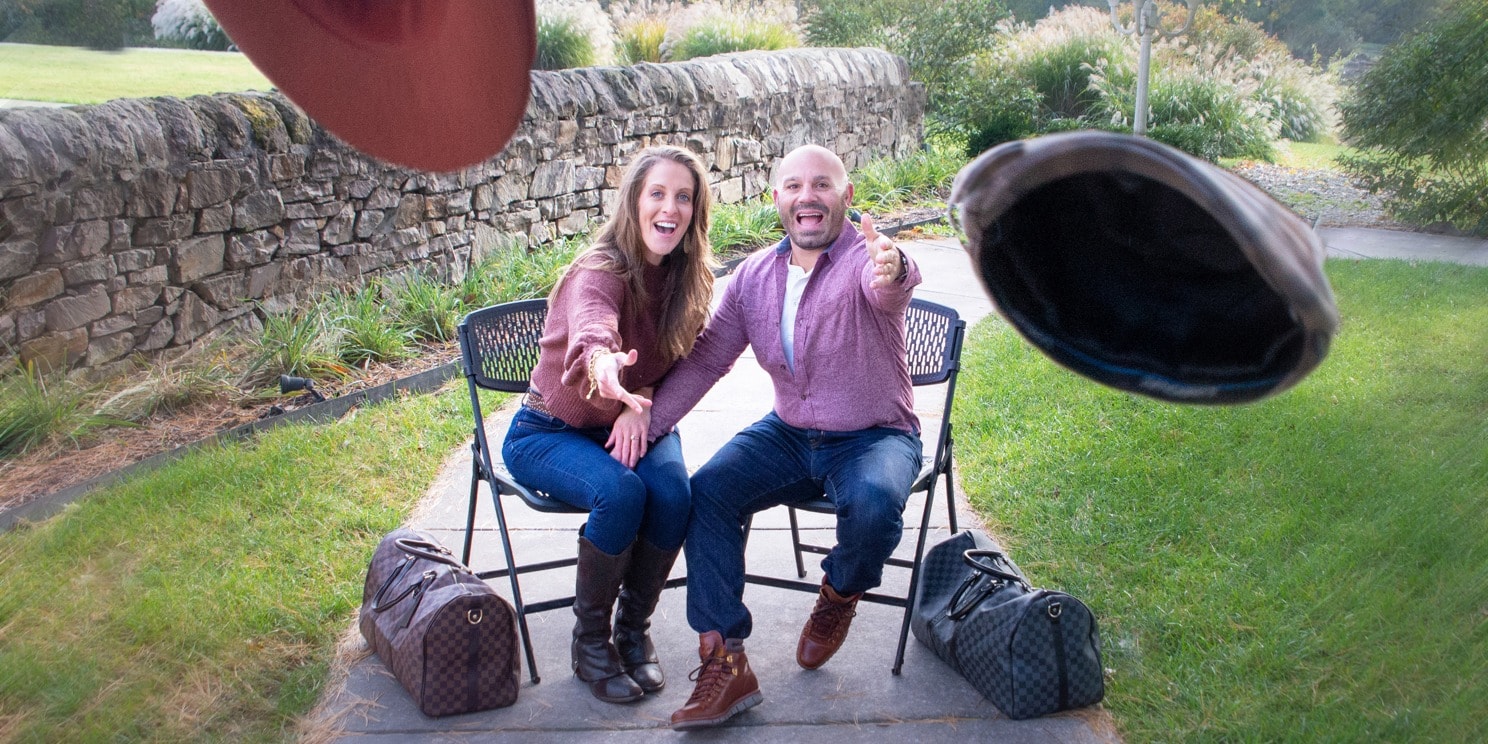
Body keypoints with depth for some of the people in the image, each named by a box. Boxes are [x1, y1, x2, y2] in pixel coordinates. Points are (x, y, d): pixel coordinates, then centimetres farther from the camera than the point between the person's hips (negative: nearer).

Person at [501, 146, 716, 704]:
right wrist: (605, 367, -71)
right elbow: (591, 331, -47)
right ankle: (590, 638, -8)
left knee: (673, 492, -26)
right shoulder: (600, 271, -24)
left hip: (633, 425, 5)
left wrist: (643, 402, -18)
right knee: (620, 492, -32)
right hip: (548, 432, -5)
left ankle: (634, 627, -2)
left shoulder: (688, 278, -4)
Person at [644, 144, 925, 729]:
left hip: (875, 437, -4)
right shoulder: (754, 275, 2)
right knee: (706, 491, -17)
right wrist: (645, 420, -8)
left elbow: (886, 288, -41)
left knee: (874, 504, -35)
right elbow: (705, 358, 3)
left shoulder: (866, 257, -15)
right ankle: (724, 661, -12)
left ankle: (839, 595, 2)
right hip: (788, 434, 5)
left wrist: (892, 273, -67)